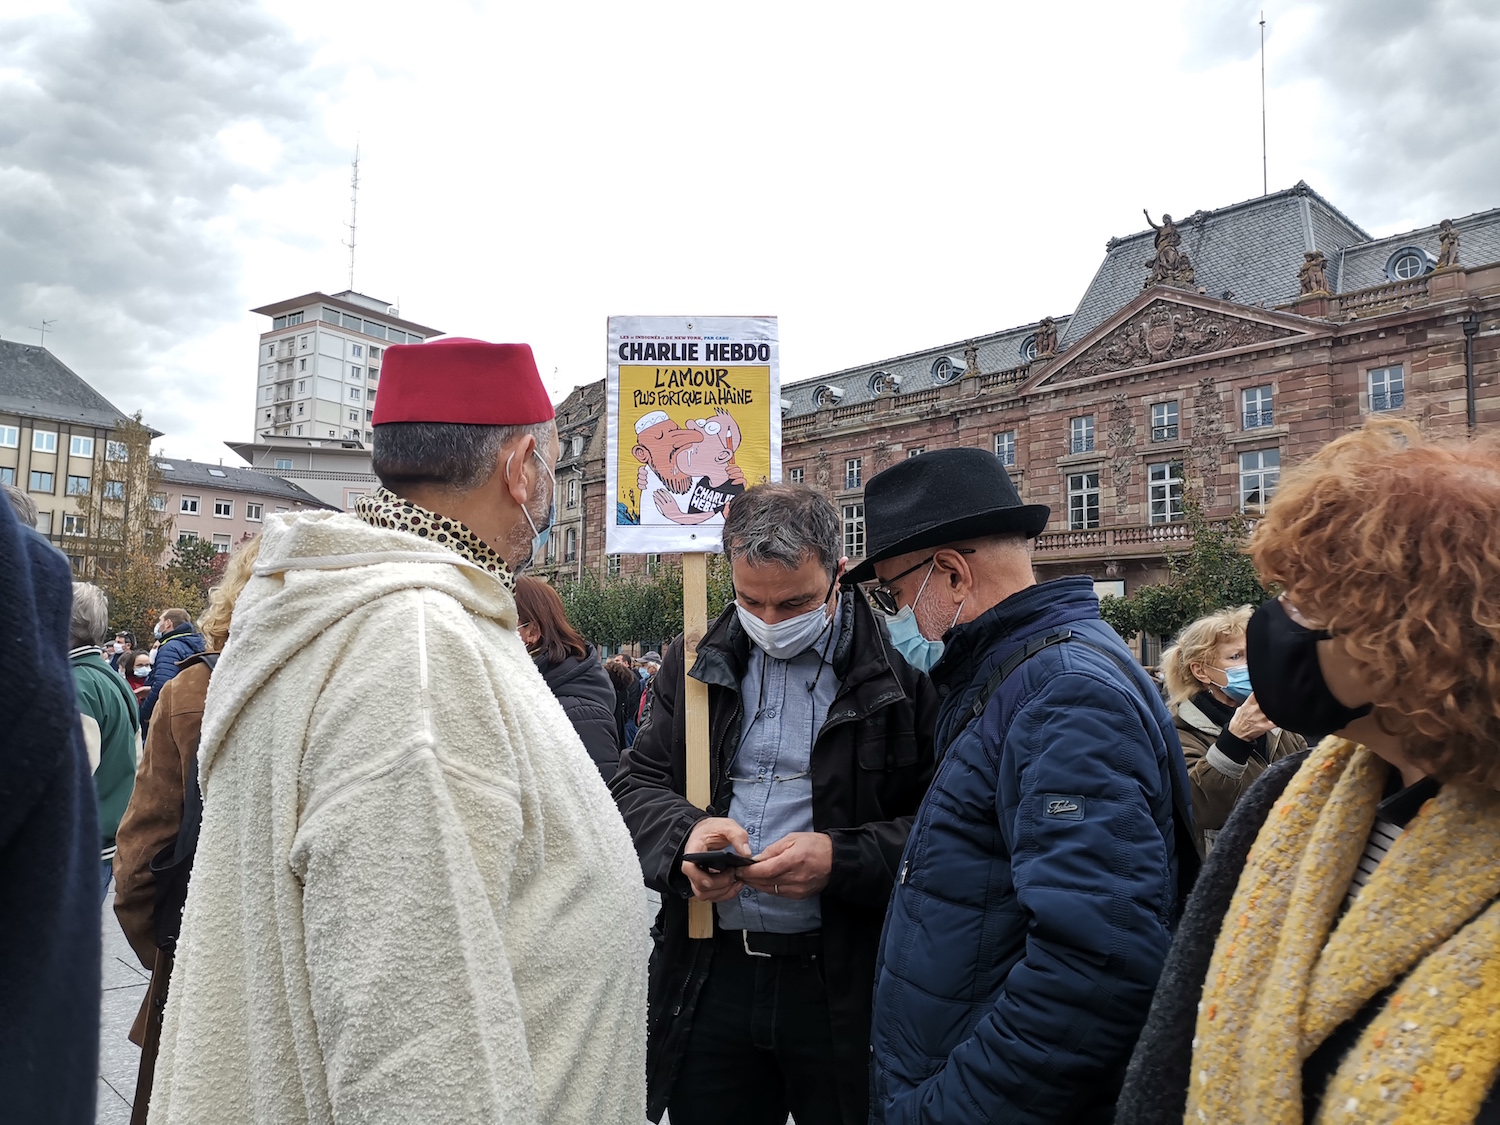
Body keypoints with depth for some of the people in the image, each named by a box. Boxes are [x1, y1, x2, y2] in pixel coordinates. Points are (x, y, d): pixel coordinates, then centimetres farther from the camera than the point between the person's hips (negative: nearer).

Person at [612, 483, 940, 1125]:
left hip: (845, 979, -3)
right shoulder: (697, 662, 6)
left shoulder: (900, 670, -8)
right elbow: (637, 784, 7)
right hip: (706, 974, 4)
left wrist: (842, 859, -24)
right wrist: (685, 833, -14)